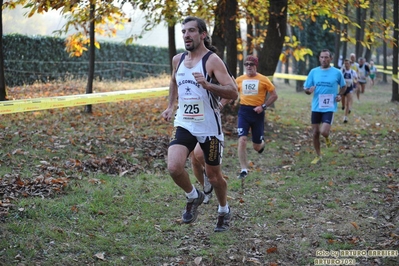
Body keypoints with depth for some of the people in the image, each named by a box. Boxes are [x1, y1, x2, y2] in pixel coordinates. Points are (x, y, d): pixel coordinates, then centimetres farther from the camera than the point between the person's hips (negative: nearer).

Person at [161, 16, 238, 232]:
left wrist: (208, 85, -34)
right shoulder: (177, 60, 5)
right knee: (174, 167, -19)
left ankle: (224, 210, 38)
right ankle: (193, 196, 12)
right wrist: (171, 106, 18)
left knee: (213, 175, 9)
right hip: (184, 125, 4)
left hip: (209, 127, -4)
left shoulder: (212, 60, -12)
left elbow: (233, 93, -20)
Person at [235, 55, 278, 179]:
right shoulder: (239, 80, 3)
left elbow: (274, 95, 0)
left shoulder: (263, 80, -4)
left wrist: (263, 106, -11)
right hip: (244, 112, 1)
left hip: (257, 113, -1)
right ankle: (244, 170, -7)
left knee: (256, 146, 8)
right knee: (242, 140, -15)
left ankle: (261, 144, 48)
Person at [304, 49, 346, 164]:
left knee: (324, 131, -18)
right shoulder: (313, 72, 2)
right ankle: (318, 156, 27)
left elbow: (344, 86, 13)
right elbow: (306, 89, 5)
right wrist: (309, 91, -18)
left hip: (329, 107, -3)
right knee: (315, 133, 7)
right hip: (316, 107, 3)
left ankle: (327, 138, 19)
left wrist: (340, 95, -6)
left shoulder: (337, 72, -3)